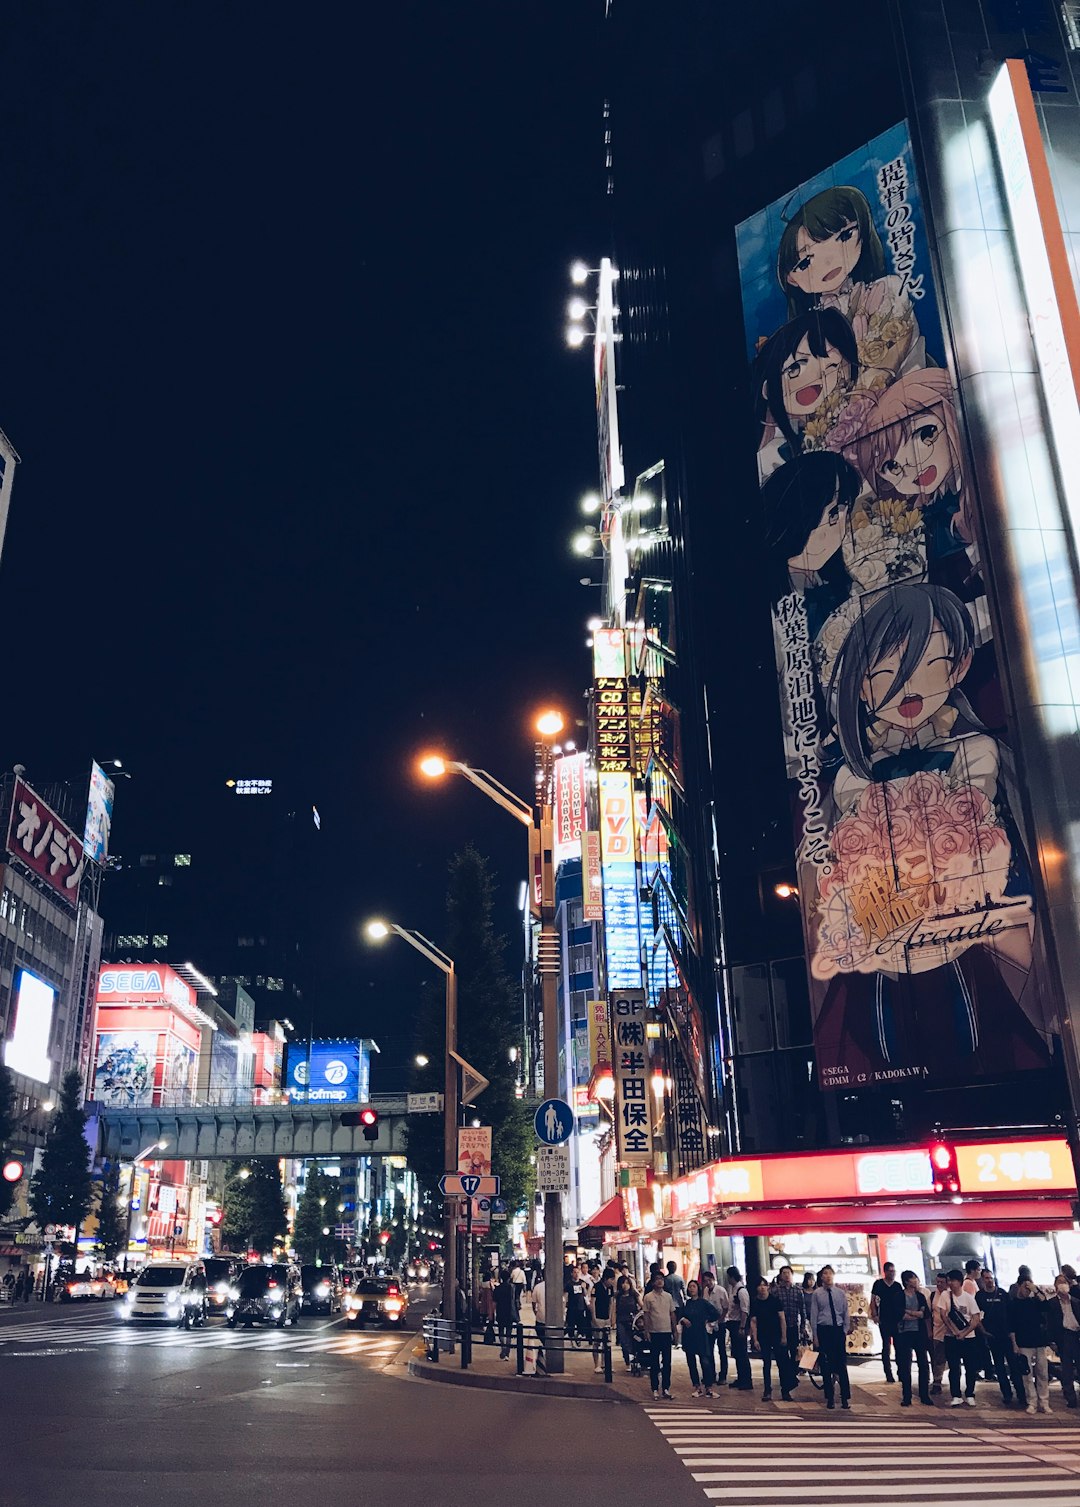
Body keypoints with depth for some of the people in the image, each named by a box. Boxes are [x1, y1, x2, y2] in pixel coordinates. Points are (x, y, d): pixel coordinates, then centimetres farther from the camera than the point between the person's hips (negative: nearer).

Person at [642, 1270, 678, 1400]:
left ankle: (666, 1388, 14)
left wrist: (674, 1331, 9)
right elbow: (645, 1315, -2)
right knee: (654, 1362, 2)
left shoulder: (668, 1296, 7)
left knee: (667, 1361, 6)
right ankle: (655, 1388, 9)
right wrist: (646, 1332, -7)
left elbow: (672, 1314, 12)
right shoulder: (648, 1297, -3)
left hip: (667, 1332, 3)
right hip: (654, 1332, -3)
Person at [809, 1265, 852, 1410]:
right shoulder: (817, 1293, 0)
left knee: (842, 1365, -1)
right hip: (823, 1330, -1)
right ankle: (829, 1399, 14)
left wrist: (845, 1332, 5)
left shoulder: (841, 1293, 5)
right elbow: (813, 1315, 1)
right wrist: (815, 1336, -1)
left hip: (838, 1330, 1)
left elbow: (846, 1314, 10)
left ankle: (845, 1398, 7)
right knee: (825, 1366, 4)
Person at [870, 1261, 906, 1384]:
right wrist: (874, 1315, -8)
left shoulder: (898, 1285, 8)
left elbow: (903, 1302, 13)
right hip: (885, 1320, -2)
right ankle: (888, 1374, 8)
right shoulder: (879, 1284, 0)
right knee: (886, 1347, 2)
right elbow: (873, 1301, 1)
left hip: (898, 1320, 2)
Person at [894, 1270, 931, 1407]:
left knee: (924, 1365, 5)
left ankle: (925, 1396, 16)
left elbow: (926, 1314, -2)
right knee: (905, 1367, 2)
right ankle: (906, 1397, 10)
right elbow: (899, 1315, -13)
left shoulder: (920, 1296, 9)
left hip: (920, 1334, 3)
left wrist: (909, 1312, -11)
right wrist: (917, 1314, -7)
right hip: (904, 1334, -3)